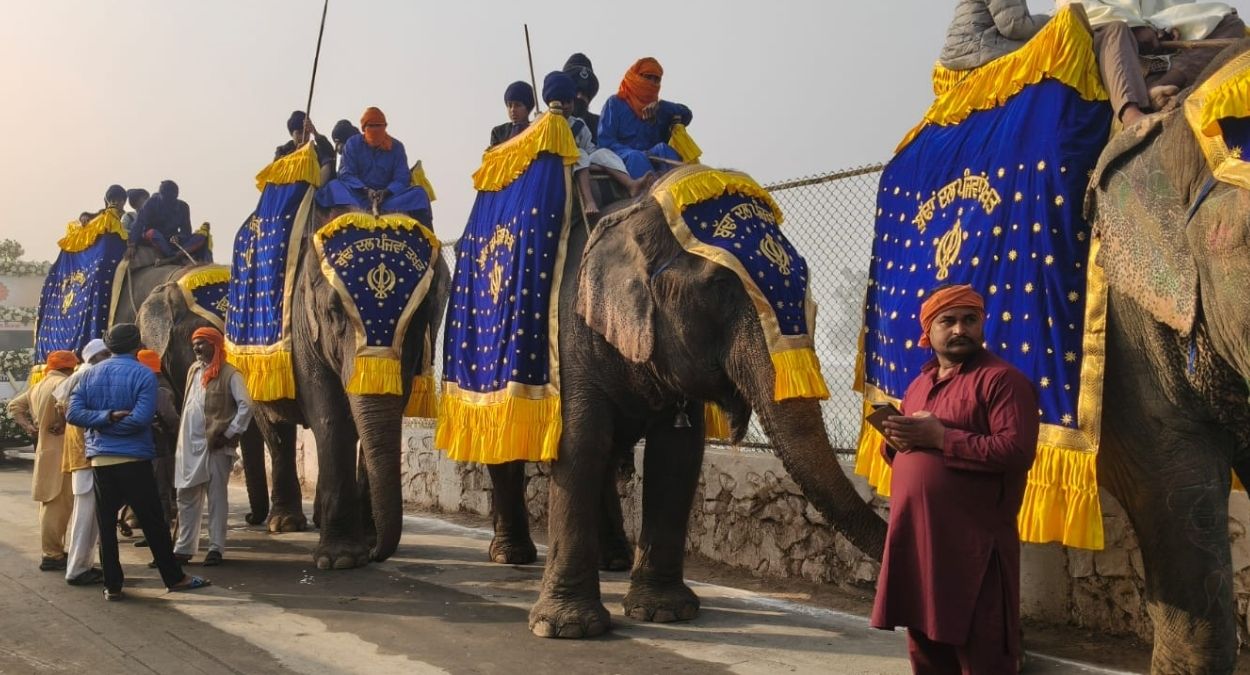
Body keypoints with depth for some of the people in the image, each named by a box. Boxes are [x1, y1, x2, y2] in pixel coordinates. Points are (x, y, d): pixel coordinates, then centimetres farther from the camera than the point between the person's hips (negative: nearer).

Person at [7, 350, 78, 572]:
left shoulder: (39, 386, 17)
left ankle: (53, 551, 23)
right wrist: (61, 424, -17)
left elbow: (15, 405, 26)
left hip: (44, 448, 10)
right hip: (59, 450, -10)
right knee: (57, 503, -7)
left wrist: (28, 426, 15)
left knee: (50, 503, 15)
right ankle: (52, 555, -6)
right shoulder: (63, 383, -11)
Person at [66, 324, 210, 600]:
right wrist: (113, 420, -4)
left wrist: (104, 418, -10)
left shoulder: (91, 374, 7)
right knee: (152, 520, 3)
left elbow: (74, 413, -3)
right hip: (133, 458, -4)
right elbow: (141, 418, -17)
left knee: (106, 523, 8)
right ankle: (174, 578, 10)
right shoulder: (144, 375, -7)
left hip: (100, 458, 4)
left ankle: (112, 585, 10)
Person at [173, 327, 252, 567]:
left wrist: (229, 434, -15)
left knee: (217, 497, 0)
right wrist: (182, 436, 14)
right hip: (189, 444, 7)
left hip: (215, 445, -7)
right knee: (186, 496, 11)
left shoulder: (229, 374, -8)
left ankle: (216, 548, 5)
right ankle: (184, 547, 19)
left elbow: (246, 406, -14)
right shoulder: (194, 370, 14)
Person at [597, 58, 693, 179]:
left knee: (662, 149, -28)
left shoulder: (659, 108, 26)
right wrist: (631, 153, -17)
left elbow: (686, 114, 9)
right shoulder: (615, 103, 12)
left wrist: (660, 107, -8)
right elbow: (604, 141, 0)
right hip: (622, 159, -3)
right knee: (636, 157, -35)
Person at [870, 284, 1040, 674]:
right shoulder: (920, 382, 18)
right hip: (915, 537, 8)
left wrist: (941, 437, -19)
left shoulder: (1001, 379, -8)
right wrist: (896, 442, 0)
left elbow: (1017, 451, -20)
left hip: (973, 542, -8)